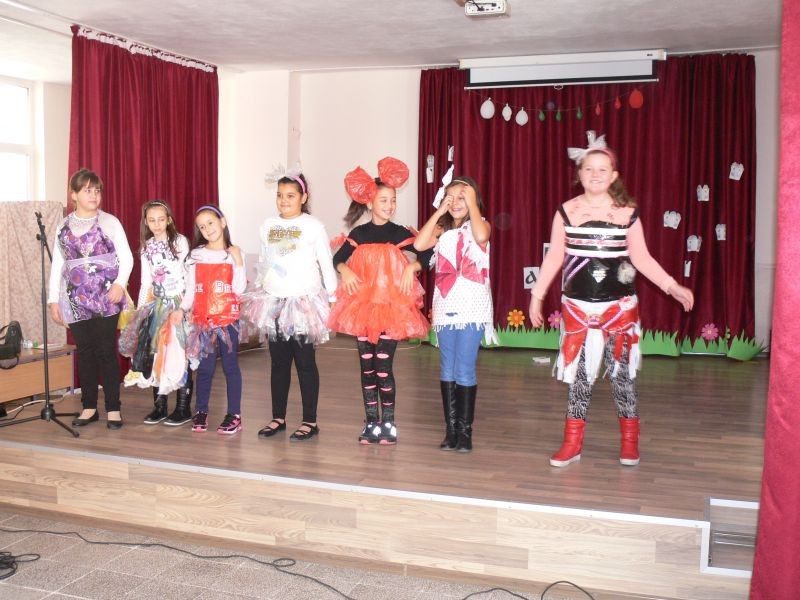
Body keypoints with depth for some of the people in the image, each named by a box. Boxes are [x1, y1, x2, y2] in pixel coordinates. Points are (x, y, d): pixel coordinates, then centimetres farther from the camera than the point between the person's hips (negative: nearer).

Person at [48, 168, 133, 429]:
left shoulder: (109, 222, 1)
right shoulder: (63, 227, 10)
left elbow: (126, 257, -2)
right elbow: (57, 265, 11)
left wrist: (120, 282, -19)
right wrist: (54, 300, 7)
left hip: (106, 298, -3)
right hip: (76, 300, 3)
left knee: (106, 351, -1)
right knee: (84, 352, 8)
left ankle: (113, 408, 7)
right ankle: (89, 407, 17)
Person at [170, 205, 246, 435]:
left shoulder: (233, 254, 1)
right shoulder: (196, 255, 6)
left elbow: (239, 289, -7)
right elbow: (190, 289, 6)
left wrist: (238, 262, -13)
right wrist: (182, 309, -7)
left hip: (228, 318, -1)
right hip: (202, 319, 1)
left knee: (230, 364, 3)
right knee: (205, 366, 5)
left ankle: (234, 414, 10)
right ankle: (201, 412, 17)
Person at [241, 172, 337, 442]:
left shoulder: (313, 226, -6)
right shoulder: (268, 226, 8)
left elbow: (326, 264, -4)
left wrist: (332, 297, -5)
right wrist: (258, 290, 17)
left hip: (304, 302, -5)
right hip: (273, 302, 5)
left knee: (305, 361, 1)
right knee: (278, 362, 11)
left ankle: (310, 421, 10)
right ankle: (278, 418, 21)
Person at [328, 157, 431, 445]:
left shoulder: (400, 233, 1)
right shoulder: (358, 233, 7)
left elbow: (426, 254, -2)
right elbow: (338, 258, 14)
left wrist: (412, 267, -19)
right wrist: (345, 270, -6)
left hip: (391, 305, -2)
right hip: (362, 303, 3)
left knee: (383, 366, -5)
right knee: (367, 365, 6)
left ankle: (388, 423, 6)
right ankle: (371, 422, 15)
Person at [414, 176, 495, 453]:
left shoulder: (480, 224, 1)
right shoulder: (443, 229, 12)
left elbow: (481, 236, -25)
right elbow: (419, 244, -7)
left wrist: (472, 202, -13)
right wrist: (439, 211, -2)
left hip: (472, 308, -4)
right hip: (445, 308, 4)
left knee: (464, 371, -3)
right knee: (447, 370, 8)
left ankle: (465, 431, 8)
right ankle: (451, 430, 16)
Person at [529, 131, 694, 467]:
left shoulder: (627, 213, -1)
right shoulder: (566, 212, 0)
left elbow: (641, 257, 3)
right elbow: (554, 257, 5)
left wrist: (673, 287, -3)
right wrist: (537, 295, 4)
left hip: (620, 307, 0)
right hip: (577, 306, 1)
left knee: (622, 372, 7)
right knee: (579, 373, 6)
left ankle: (630, 441, 21)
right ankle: (572, 443, 16)